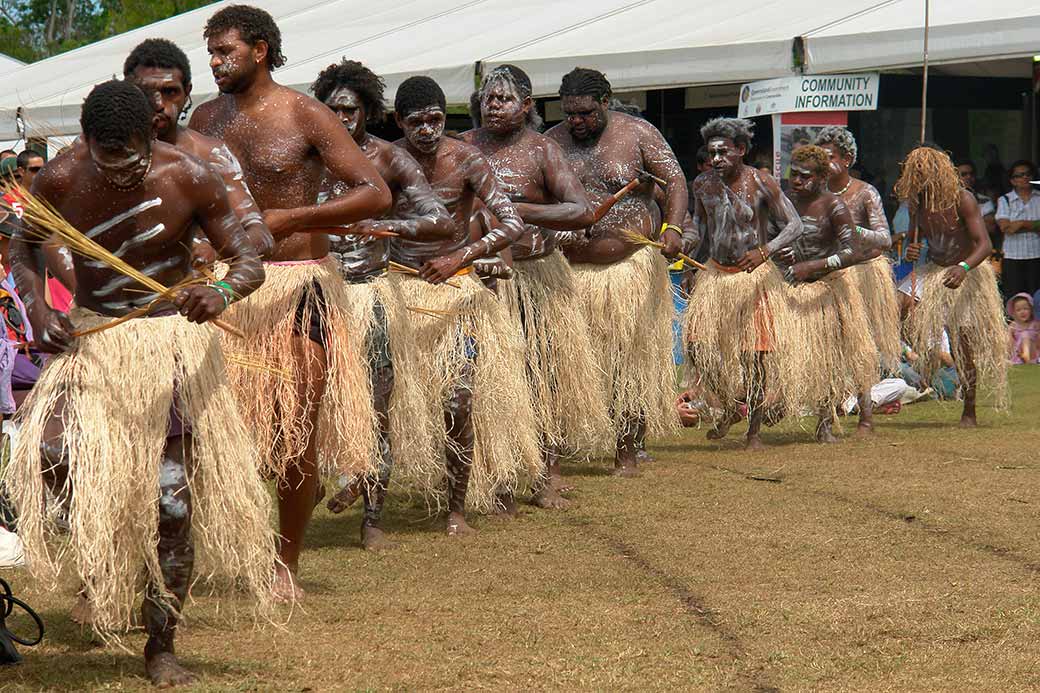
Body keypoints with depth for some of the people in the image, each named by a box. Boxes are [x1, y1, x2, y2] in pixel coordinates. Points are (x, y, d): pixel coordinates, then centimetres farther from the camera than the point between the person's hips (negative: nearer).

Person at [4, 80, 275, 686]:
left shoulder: (189, 179, -15)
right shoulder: (59, 182, -11)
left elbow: (249, 262, -11)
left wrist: (222, 293, -35)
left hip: (172, 337, -1)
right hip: (90, 336, 1)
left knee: (172, 498, -4)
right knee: (52, 452, -25)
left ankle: (162, 647, 10)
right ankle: (100, 541, 8)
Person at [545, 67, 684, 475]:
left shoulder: (636, 134, 0)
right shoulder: (551, 144, 6)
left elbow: (675, 180, -4)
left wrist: (673, 228, -20)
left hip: (630, 267, -1)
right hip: (570, 271, 1)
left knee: (630, 357, 3)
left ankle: (628, 451, 12)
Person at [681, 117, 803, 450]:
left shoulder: (761, 184, -13)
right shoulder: (702, 184, 0)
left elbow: (794, 226, -12)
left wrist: (764, 251, -29)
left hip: (755, 276, -4)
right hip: (715, 274, 4)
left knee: (756, 354, -2)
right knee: (698, 344, -8)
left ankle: (755, 429, 13)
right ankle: (730, 408, 16)